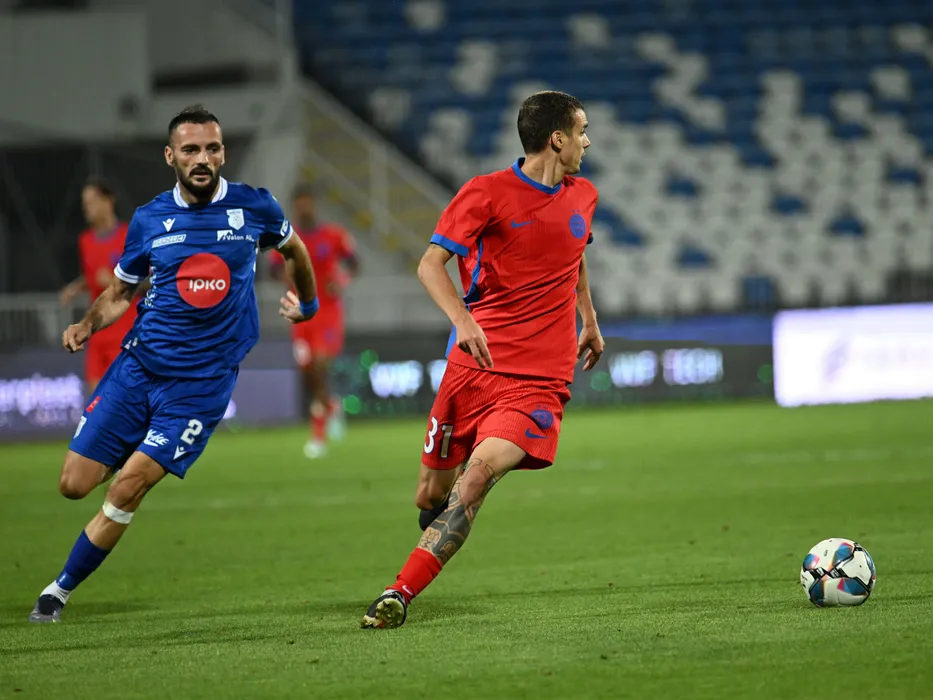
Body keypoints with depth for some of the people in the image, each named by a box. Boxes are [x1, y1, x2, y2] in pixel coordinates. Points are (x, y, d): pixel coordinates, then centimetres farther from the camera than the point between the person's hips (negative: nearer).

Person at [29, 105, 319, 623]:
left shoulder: (255, 208, -2)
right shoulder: (149, 220, 2)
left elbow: (293, 248, 20)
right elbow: (121, 292, 15)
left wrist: (308, 302, 33)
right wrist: (87, 325, -4)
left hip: (203, 380, -3)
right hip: (139, 365, 3)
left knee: (128, 488, -15)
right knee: (75, 484, -1)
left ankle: (62, 589, 2)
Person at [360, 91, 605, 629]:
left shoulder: (583, 197, 12)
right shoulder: (487, 193, -4)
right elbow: (431, 264, -11)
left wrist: (590, 318, 38)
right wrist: (462, 320, -28)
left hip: (541, 379, 1)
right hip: (475, 363, -1)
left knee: (480, 471, -24)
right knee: (433, 497, 4)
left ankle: (399, 595, -26)